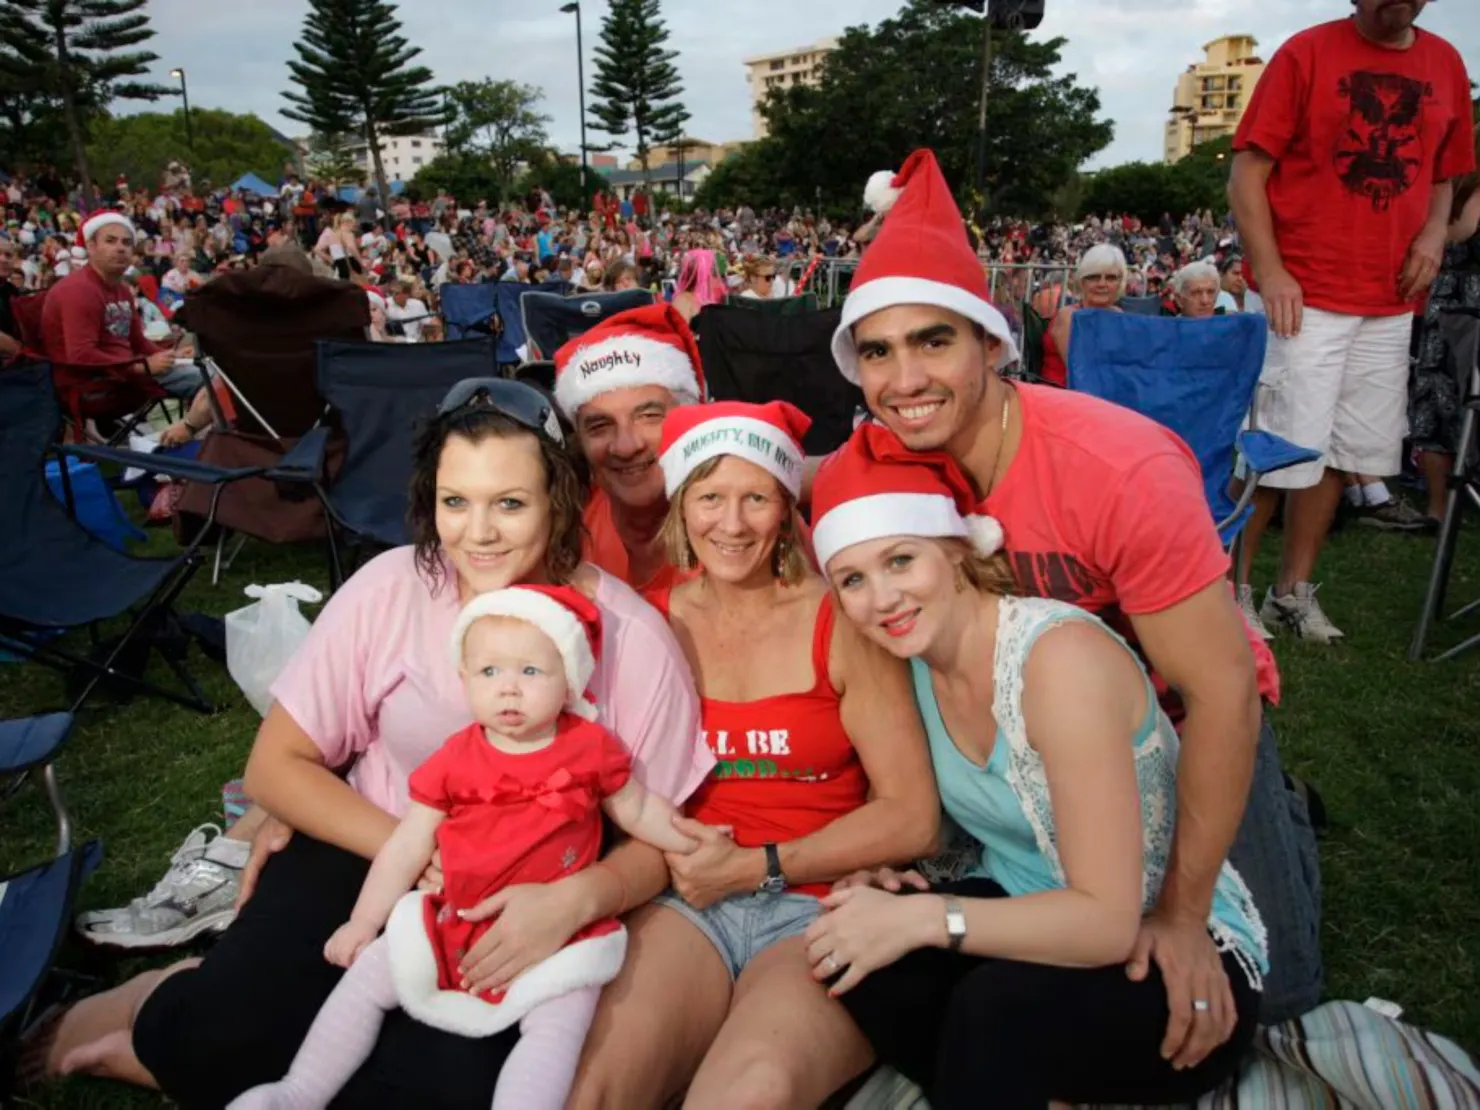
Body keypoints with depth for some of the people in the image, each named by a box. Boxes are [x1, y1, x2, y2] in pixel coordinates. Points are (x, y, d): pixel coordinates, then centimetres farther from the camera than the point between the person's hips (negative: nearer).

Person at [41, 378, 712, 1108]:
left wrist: (575, 900, -28)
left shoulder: (629, 636, -15)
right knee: (215, 1025, -25)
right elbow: (276, 767, -4)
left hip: (517, 911, 1)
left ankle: (167, 1034, -2)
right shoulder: (389, 588, -12)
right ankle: (184, 1019, 13)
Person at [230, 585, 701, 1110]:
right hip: (454, 924, 3)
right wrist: (363, 922, 4)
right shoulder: (455, 760, -1)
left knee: (557, 1027, -24)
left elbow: (638, 809, 10)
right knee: (366, 976, 4)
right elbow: (407, 847, 4)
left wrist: (696, 844, 6)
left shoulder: (592, 747, -5)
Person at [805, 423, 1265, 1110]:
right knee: (856, 960, -18)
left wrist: (923, 918, -30)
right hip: (1036, 917, 7)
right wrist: (879, 885, -12)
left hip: (1185, 961, -7)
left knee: (994, 1006, -35)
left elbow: (1109, 922, -27)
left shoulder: (1062, 656, -27)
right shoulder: (914, 655, -5)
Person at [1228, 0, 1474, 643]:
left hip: (1391, 303, 6)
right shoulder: (1306, 53, -1)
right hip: (1303, 297, -5)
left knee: (1341, 451, 8)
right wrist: (1269, 272, -15)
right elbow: (1246, 174, -5)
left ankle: (1294, 593, 20)